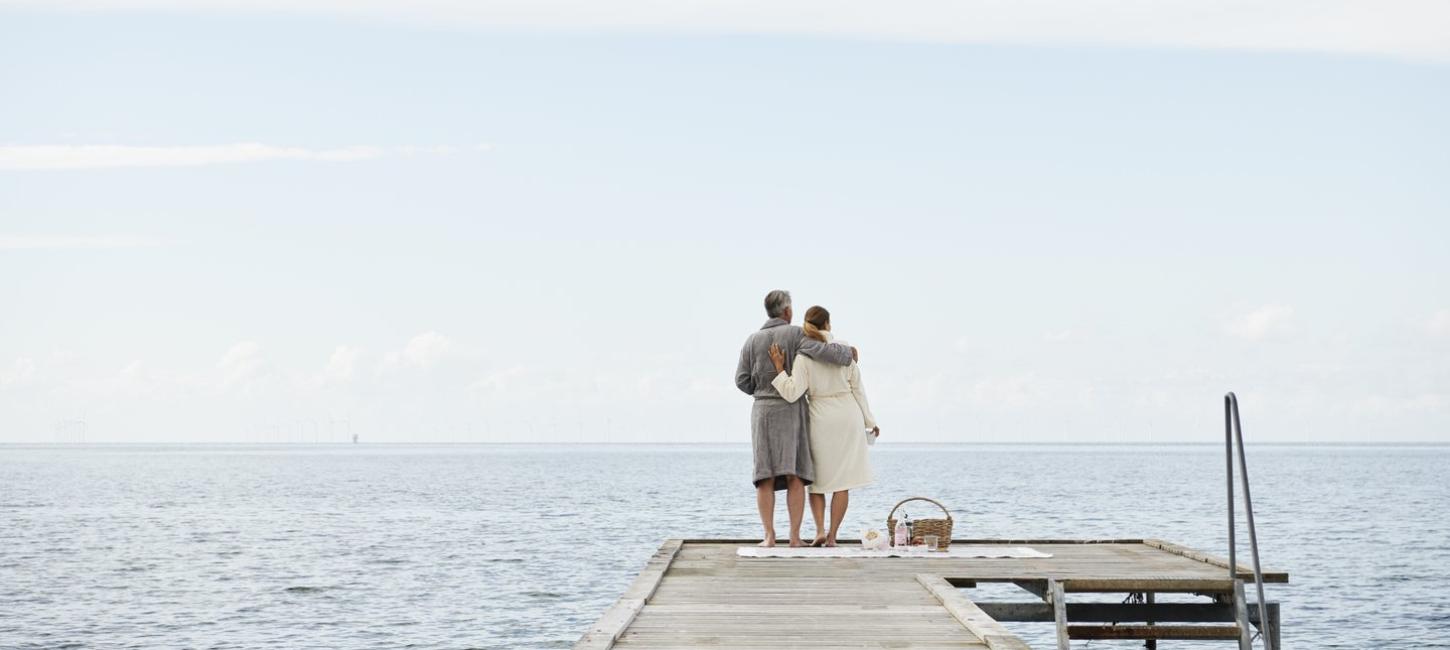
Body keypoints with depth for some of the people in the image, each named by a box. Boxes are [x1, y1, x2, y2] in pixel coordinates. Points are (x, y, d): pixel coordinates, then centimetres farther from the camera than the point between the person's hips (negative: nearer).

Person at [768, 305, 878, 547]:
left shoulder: (804, 357, -12)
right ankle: (832, 536, 2)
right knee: (842, 481, 6)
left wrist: (779, 368, -12)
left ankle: (820, 530, -3)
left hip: (821, 418, -1)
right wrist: (869, 420, 9)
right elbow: (857, 387, 1)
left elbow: (792, 393, -21)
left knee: (817, 477, 13)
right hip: (848, 417, 1)